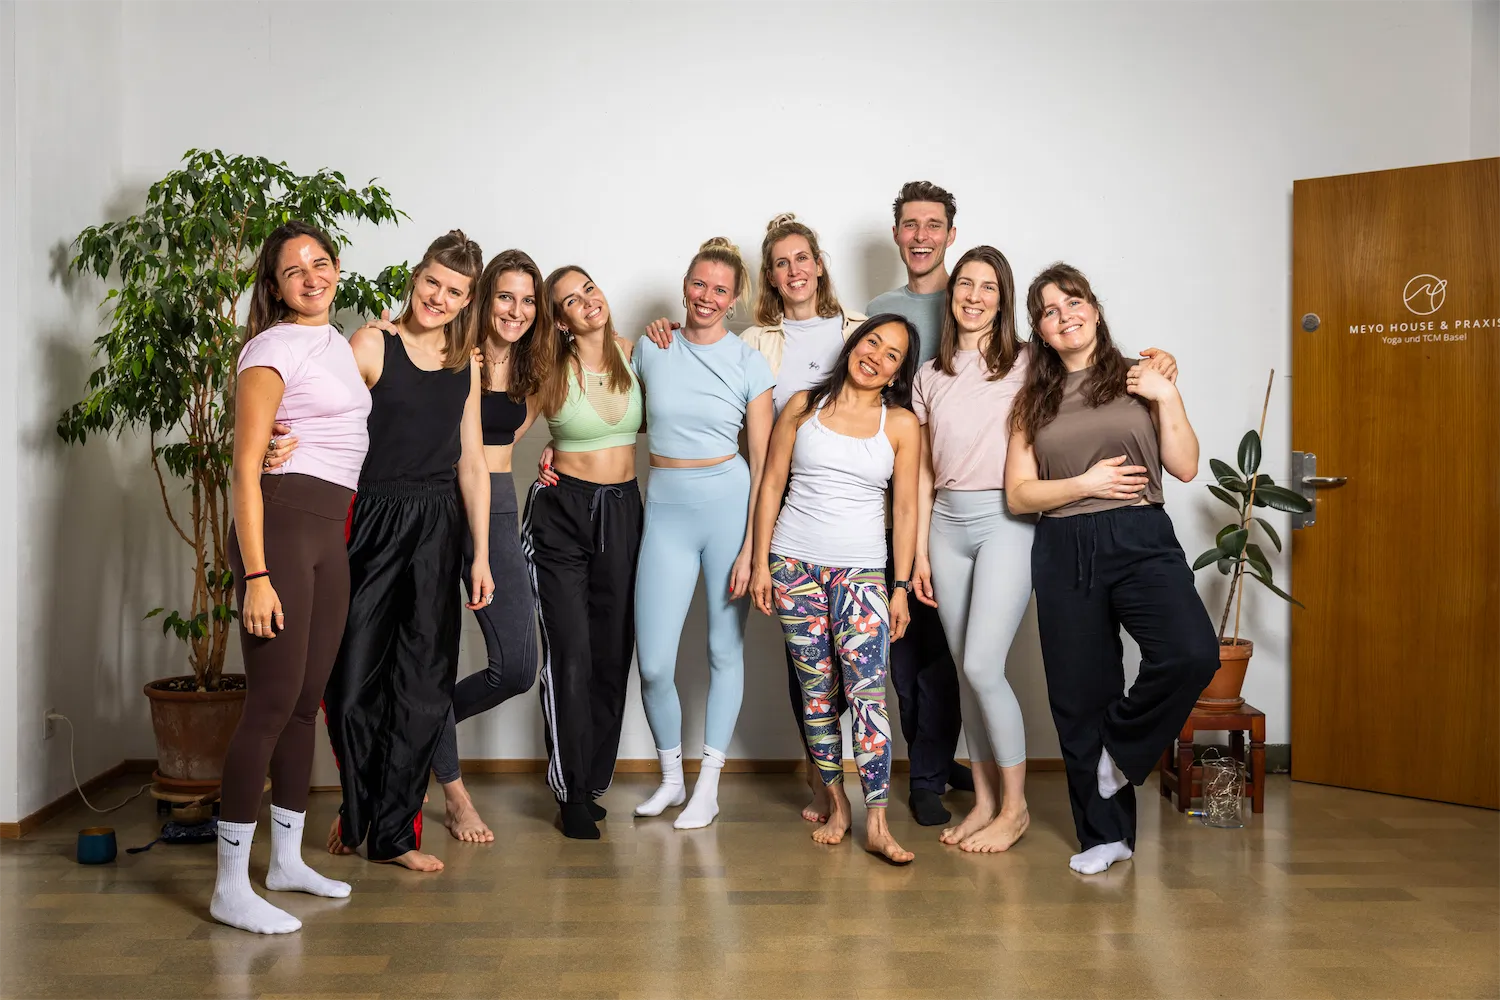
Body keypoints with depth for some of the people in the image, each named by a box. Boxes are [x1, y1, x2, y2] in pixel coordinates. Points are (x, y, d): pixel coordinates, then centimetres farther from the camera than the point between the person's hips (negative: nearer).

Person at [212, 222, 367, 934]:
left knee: (307, 700, 11)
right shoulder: (272, 348, -5)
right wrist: (256, 576, -18)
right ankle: (230, 889, 0)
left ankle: (287, 861, 23)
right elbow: (245, 469, -11)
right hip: (279, 523, -8)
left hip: (332, 532, 8)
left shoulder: (340, 345, 19)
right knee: (273, 701, -9)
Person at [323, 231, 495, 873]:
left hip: (438, 528, 4)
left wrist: (480, 555, 8)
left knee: (424, 682, 4)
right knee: (352, 677, 0)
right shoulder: (371, 345, -2)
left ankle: (394, 832, 16)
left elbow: (471, 463, 12)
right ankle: (357, 813, 26)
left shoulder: (466, 363, 11)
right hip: (370, 522, -3)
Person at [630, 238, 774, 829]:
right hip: (666, 510, 2)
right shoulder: (650, 350, 6)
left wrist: (752, 547, -8)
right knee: (653, 664, -2)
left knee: (726, 649, 6)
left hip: (729, 505, -1)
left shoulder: (749, 363, 1)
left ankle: (709, 787, 21)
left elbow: (763, 464, -2)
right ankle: (671, 776, 23)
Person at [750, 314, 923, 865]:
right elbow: (771, 484, 7)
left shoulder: (901, 424, 5)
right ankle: (835, 802, 18)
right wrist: (760, 563, 1)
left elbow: (907, 508, 5)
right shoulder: (804, 405, 7)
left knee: (867, 690, -12)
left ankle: (877, 824, -9)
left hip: (861, 569, -1)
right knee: (816, 686, 5)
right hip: (794, 563, 1)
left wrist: (901, 588, 0)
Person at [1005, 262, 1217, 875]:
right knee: (1080, 696, 4)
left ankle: (1122, 748, 3)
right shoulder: (1033, 400, 12)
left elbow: (1185, 468, 3)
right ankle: (1104, 834, 22)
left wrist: (1168, 397, -6)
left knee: (1192, 653, -26)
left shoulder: (1139, 380, 9)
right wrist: (1085, 484, -8)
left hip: (1141, 540, -1)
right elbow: (1018, 494, 5)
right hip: (1064, 553, 2)